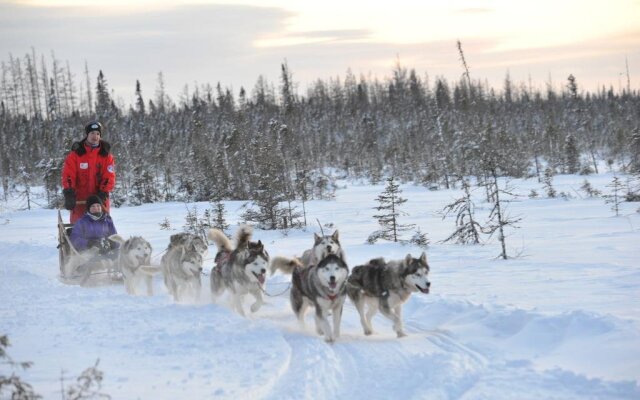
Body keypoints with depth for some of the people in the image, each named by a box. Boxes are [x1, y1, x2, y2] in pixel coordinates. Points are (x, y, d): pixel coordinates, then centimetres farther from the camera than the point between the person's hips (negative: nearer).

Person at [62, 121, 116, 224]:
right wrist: (68, 194, -18)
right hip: (79, 200, -1)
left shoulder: (106, 155, 6)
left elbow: (109, 177, -1)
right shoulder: (76, 153, 2)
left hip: (100, 199, 1)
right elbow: (68, 175, -5)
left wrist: (103, 193, -15)